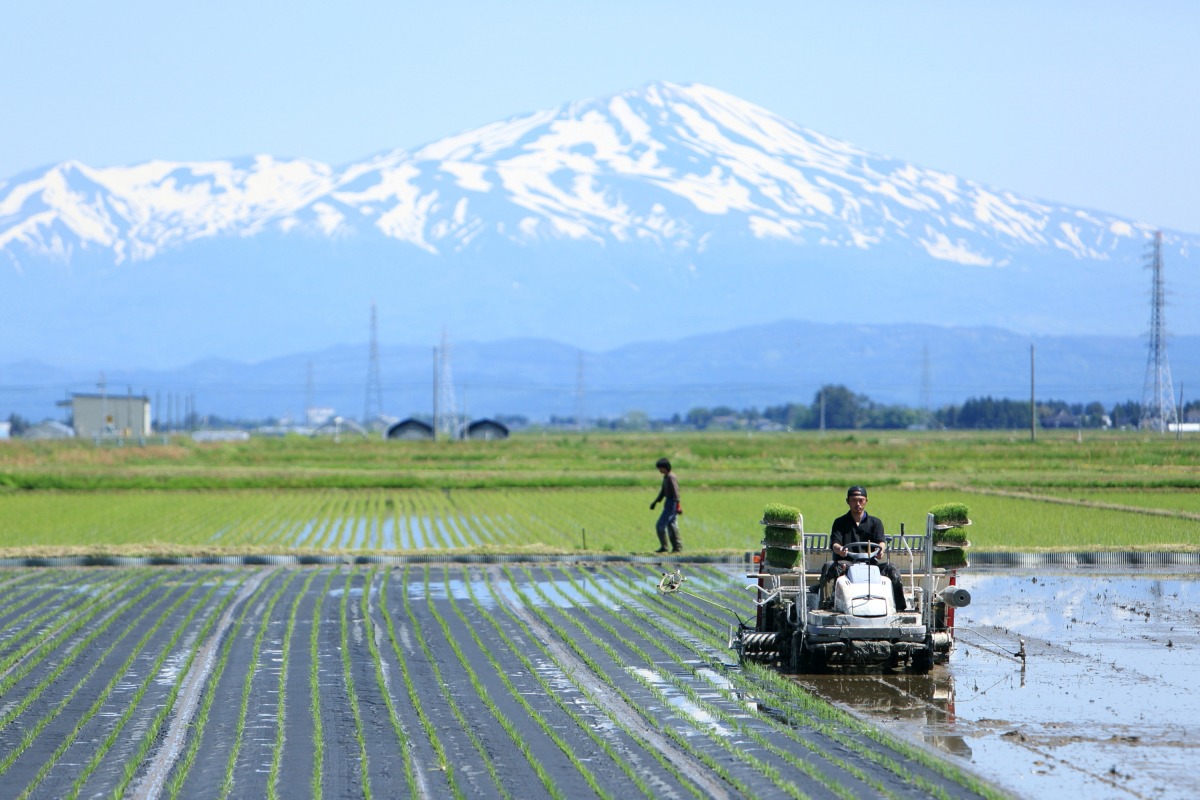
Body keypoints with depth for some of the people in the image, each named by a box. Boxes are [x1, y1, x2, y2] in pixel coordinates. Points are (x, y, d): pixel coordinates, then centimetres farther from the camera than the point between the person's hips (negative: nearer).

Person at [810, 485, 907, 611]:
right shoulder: (840, 523, 14)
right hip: (847, 563, -1)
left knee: (891, 569, -26)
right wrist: (840, 549, -27)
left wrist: (880, 549, -27)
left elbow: (882, 542, 0)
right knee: (829, 566, -34)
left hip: (870, 562, 1)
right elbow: (834, 544, 0)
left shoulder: (875, 522, 17)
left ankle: (900, 607, -25)